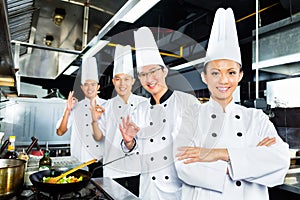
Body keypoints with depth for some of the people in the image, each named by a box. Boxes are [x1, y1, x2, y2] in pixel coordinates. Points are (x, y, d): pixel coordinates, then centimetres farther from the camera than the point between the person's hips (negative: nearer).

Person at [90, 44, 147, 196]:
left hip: (138, 167, -1)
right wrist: (95, 120, -14)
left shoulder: (144, 103, -4)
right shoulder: (108, 106, 1)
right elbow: (98, 137, 2)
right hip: (113, 168, 1)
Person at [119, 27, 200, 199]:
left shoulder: (188, 101, -10)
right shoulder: (140, 110, 4)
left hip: (181, 185, -4)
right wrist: (129, 141, -10)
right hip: (149, 186, 4)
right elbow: (135, 149, 10)